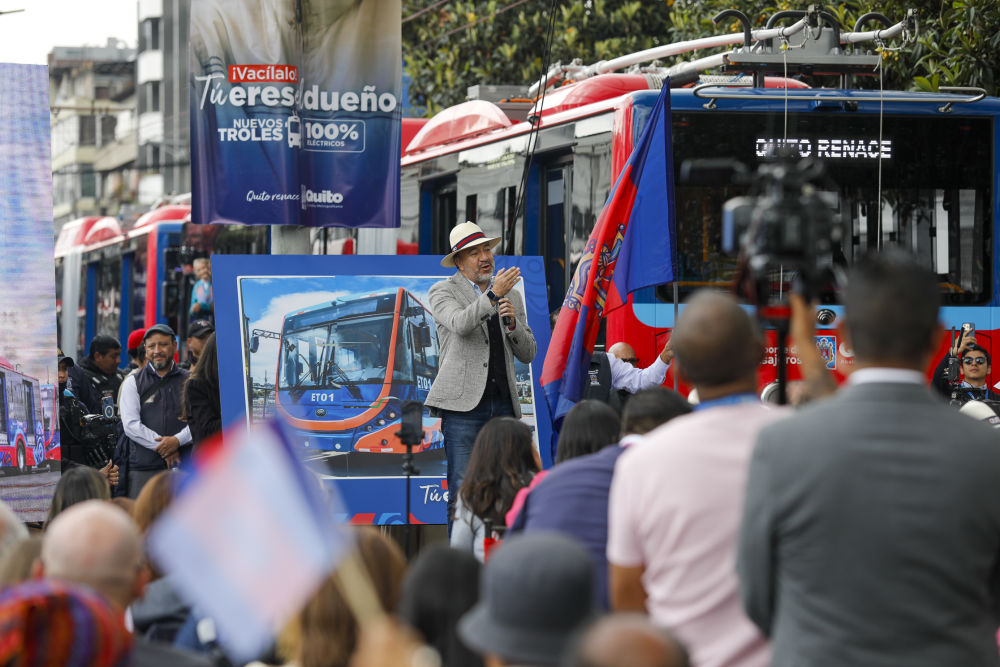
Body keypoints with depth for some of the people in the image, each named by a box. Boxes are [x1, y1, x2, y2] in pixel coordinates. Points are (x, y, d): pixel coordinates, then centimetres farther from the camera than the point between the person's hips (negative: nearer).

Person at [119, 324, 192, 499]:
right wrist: (163, 446, -9)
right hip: (144, 469, -1)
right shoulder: (133, 383, 11)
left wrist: (177, 440, -14)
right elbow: (131, 425, -1)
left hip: (184, 467, 1)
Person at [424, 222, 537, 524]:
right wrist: (493, 295, -26)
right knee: (462, 489, -8)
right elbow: (460, 324, -17)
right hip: (463, 403, -4)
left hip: (503, 405, 4)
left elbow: (528, 353, 15)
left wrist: (512, 323, -3)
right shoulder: (443, 291, 4)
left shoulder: (512, 296, 19)